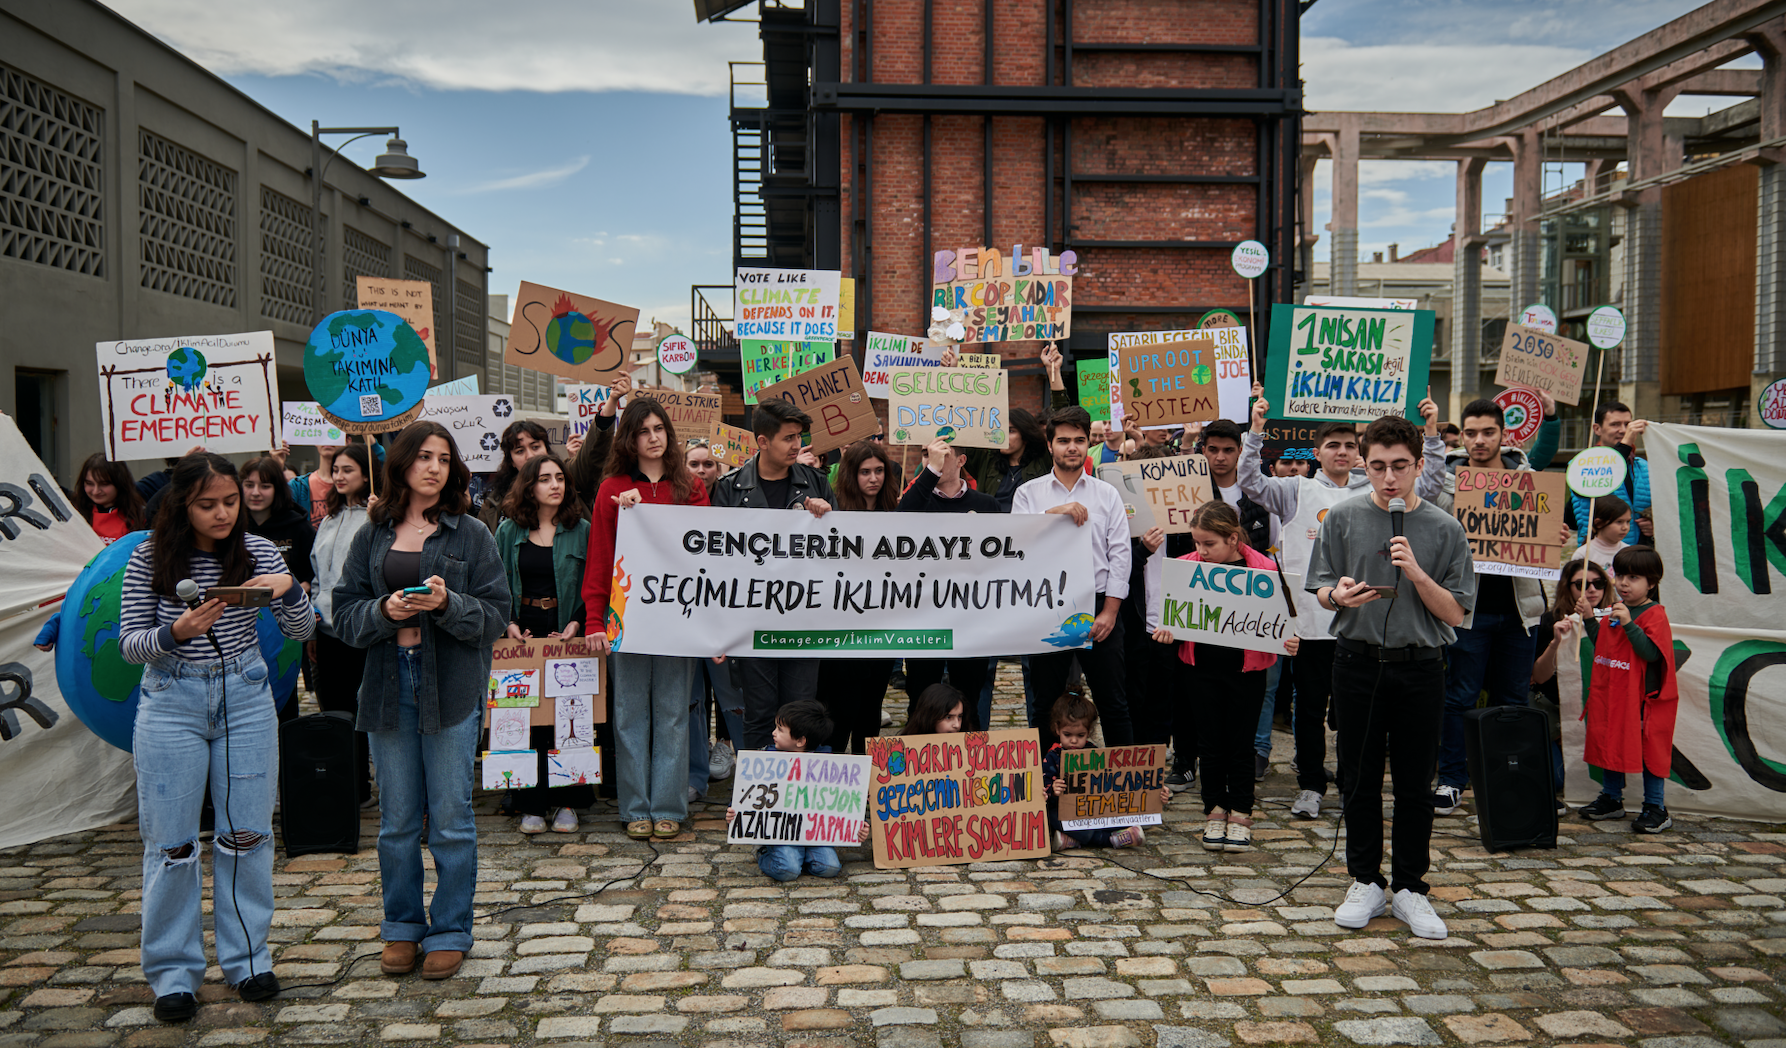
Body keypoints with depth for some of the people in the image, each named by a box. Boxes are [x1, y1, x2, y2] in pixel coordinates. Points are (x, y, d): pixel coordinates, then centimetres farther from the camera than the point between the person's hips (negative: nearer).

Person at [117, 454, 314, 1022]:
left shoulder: (258, 551, -1)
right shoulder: (149, 559, -5)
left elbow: (301, 631, 1)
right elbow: (129, 645, -3)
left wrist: (289, 589, -20)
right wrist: (175, 633, -23)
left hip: (245, 698, 1)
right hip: (172, 703, -1)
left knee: (246, 834, 6)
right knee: (171, 841, 2)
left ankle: (246, 959, 20)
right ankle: (173, 972, 15)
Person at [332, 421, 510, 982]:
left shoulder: (472, 534, 1)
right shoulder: (371, 536, 8)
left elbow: (496, 614, -2)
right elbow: (344, 614, 7)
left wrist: (447, 604, -19)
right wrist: (384, 612, -13)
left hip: (452, 688, -2)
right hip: (388, 684, 2)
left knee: (451, 819, 3)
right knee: (397, 820, 10)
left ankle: (449, 932, 16)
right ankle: (401, 928, 25)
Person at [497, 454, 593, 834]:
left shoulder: (581, 530, 2)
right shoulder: (509, 531, 7)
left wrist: (577, 622, -10)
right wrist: (508, 623, -5)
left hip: (566, 635, -1)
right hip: (524, 635, 1)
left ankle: (566, 802, 11)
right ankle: (532, 804, 11)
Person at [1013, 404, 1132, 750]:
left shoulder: (1108, 495, 8)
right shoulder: (1028, 493, 8)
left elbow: (1120, 554, 3)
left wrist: (1110, 610, -5)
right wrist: (1055, 512, -19)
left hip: (1098, 608, 0)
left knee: (1113, 701, 4)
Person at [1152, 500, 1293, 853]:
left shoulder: (1263, 568, -10)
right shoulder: (1188, 566, -3)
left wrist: (1288, 640, -21)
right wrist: (1167, 632, -12)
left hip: (1247, 669, -2)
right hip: (1204, 668, 2)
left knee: (1241, 744, 7)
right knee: (1210, 742, 10)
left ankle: (1240, 815, 21)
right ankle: (1215, 811, 23)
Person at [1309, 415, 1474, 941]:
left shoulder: (1444, 528, -1)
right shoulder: (1343, 518, 2)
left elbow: (1455, 613, -2)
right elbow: (1320, 591, 5)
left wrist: (1416, 573, -16)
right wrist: (1340, 596, -18)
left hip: (1418, 667, -1)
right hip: (1358, 664, 1)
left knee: (1414, 783, 6)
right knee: (1360, 778, 8)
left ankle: (1410, 887, 19)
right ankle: (1365, 882, 21)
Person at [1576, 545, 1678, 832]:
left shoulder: (1655, 615, -12)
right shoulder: (1614, 610, 12)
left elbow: (1651, 652, -24)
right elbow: (1602, 645, 21)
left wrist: (1628, 624, -30)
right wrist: (1590, 619, 9)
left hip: (1643, 697, -8)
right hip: (1610, 691, 8)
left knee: (1647, 749, -1)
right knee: (1608, 742, 14)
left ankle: (1656, 808, 9)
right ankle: (1611, 799, 28)